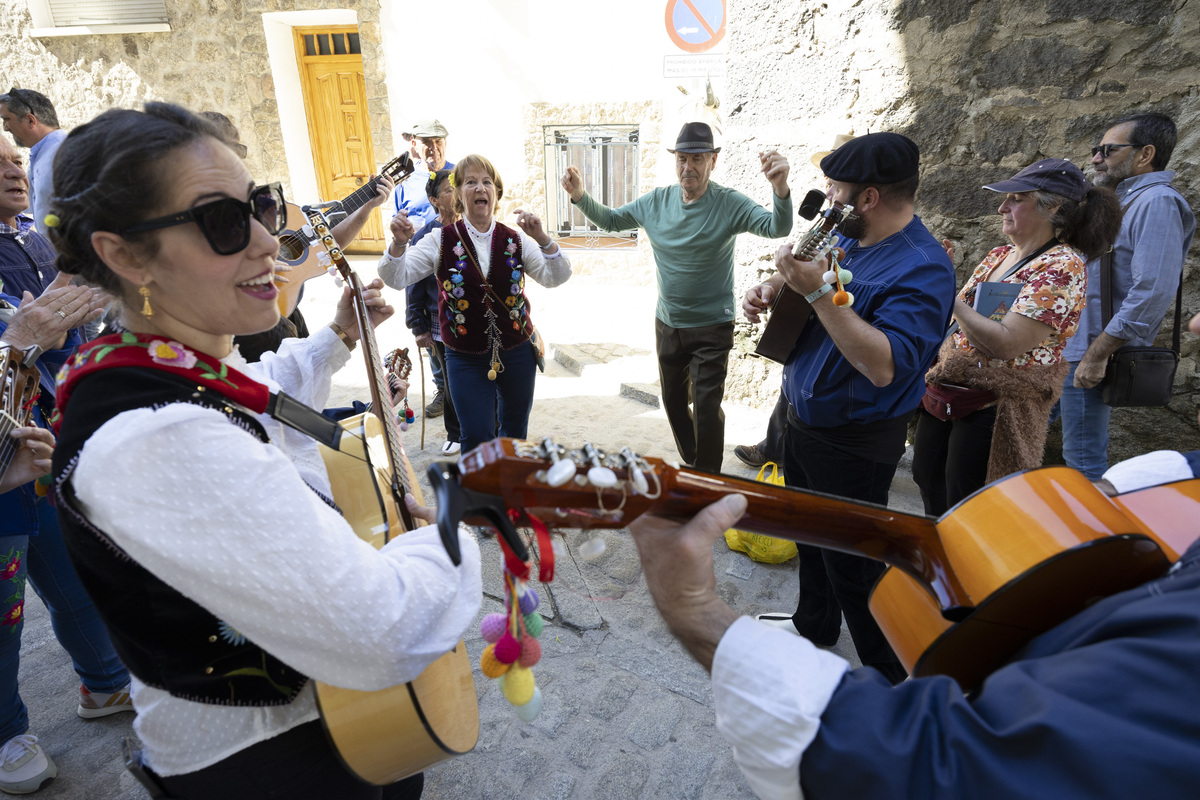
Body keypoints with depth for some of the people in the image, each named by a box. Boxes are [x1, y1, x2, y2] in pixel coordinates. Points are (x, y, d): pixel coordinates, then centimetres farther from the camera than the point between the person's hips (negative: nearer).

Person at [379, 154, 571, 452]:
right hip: (466, 358, -2)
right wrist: (399, 244, -27)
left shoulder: (515, 240, 1)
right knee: (477, 439, -2)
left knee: (515, 432, 18)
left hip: (516, 352, 2)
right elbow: (396, 278, -7)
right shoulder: (442, 240, -3)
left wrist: (542, 239, -24)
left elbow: (556, 278, -8)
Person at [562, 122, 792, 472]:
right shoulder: (656, 201, -2)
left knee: (707, 408, -7)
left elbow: (777, 228, -27)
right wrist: (579, 195, -8)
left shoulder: (729, 204, -15)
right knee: (673, 401, 19)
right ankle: (691, 466, 42)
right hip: (667, 324, 5)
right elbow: (611, 220, 8)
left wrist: (780, 188, -47)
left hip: (712, 328, -5)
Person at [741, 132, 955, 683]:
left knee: (851, 561, 4)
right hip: (802, 419, 9)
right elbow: (800, 277, 19)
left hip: (853, 445, -9)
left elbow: (884, 365, -35)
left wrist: (819, 290, -36)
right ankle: (814, 624, 50)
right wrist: (773, 287, -5)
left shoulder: (921, 268, -24)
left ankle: (891, 682, 27)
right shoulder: (845, 237, 3)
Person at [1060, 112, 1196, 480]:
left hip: (1086, 356, -10)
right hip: (1070, 351, 10)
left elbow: (1153, 293, -23)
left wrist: (1096, 356, -23)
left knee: (1084, 463, -3)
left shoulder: (1157, 202, -13)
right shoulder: (1125, 202, 19)